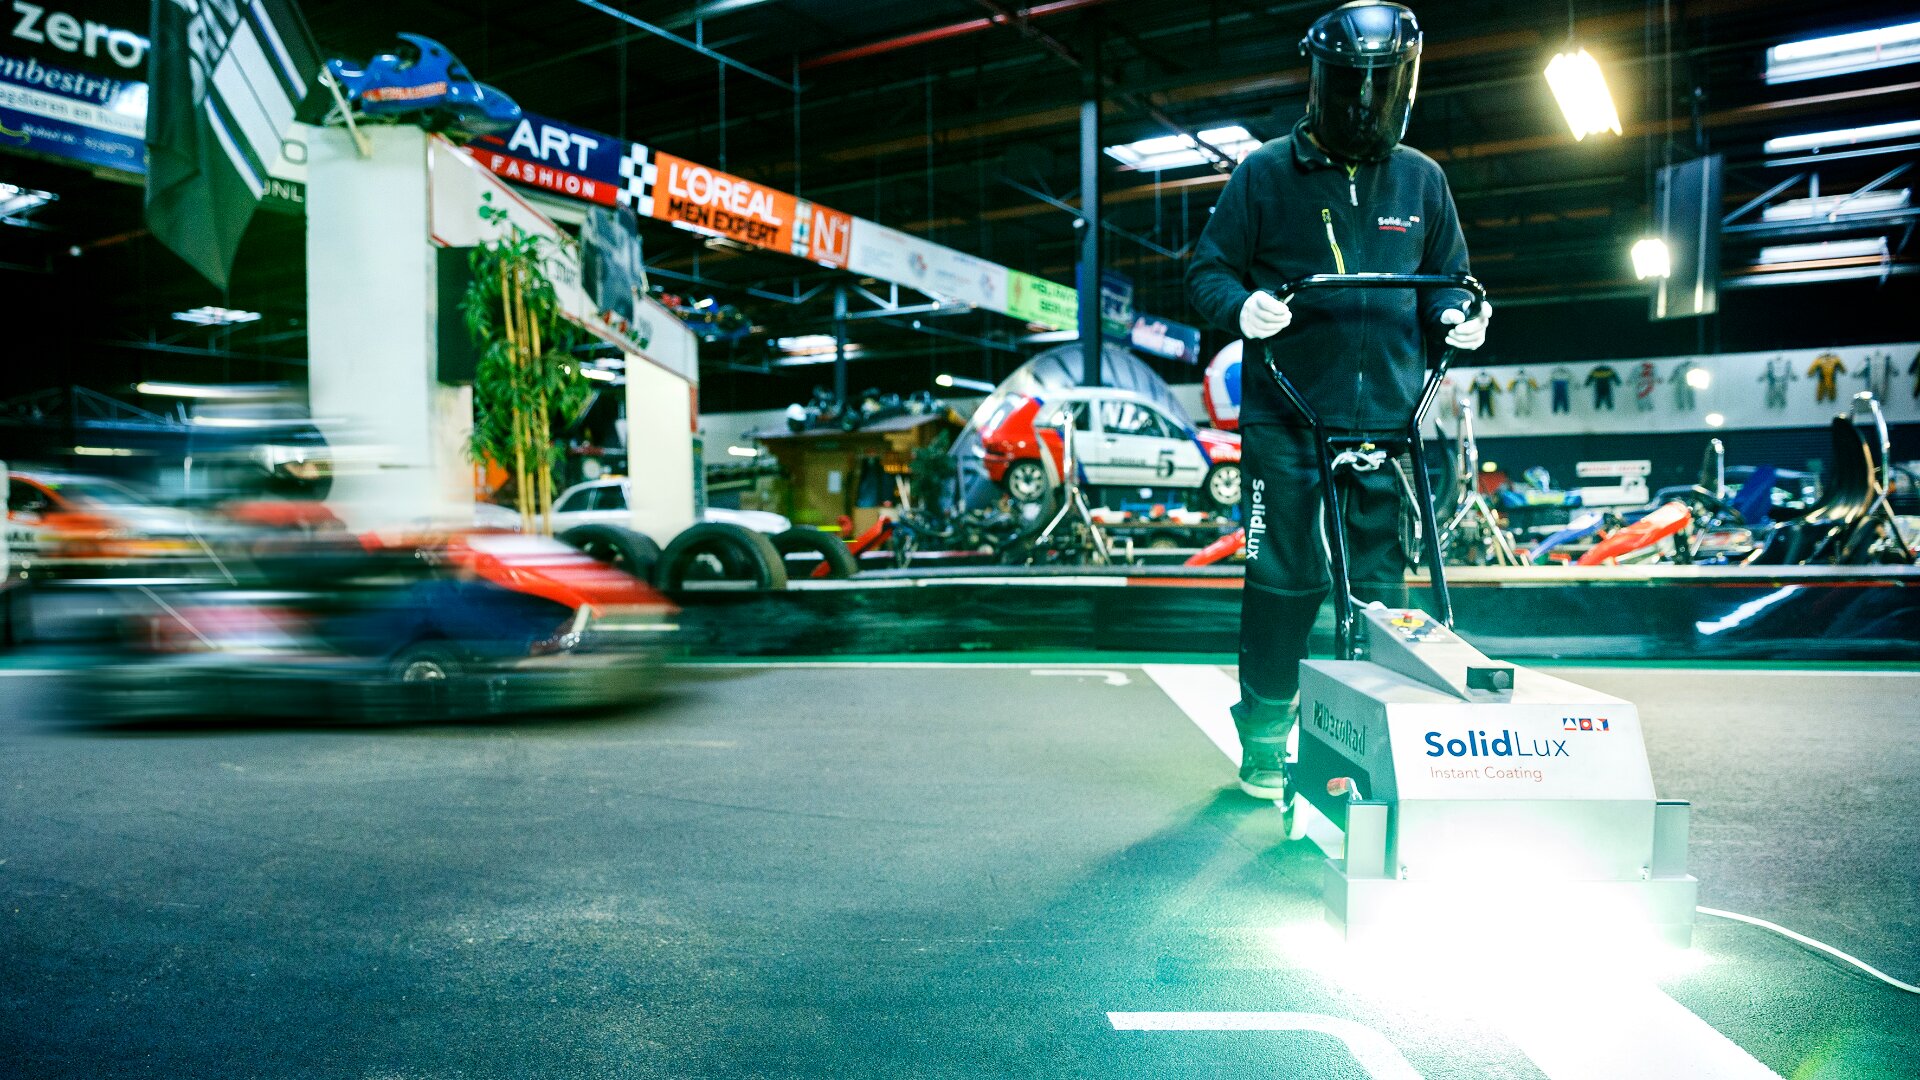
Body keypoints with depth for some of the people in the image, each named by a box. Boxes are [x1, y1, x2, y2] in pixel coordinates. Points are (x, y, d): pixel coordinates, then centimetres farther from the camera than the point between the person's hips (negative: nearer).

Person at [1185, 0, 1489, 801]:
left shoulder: (1421, 180, 12)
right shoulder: (1265, 174, 2)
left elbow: (1445, 277, 22)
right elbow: (1208, 271, 3)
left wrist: (1458, 315, 0)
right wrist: (1243, 306, -17)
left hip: (1388, 419, 3)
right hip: (1287, 418, -3)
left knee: (1380, 583, 4)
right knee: (1285, 577, -1)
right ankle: (1265, 735, 17)